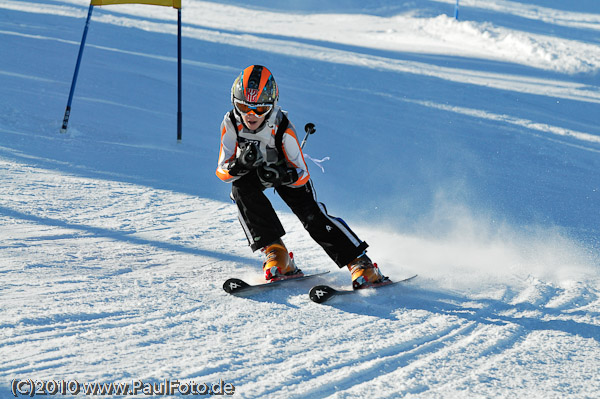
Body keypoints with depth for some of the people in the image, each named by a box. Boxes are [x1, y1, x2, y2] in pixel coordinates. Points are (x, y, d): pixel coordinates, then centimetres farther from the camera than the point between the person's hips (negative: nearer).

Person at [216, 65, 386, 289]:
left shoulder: (283, 129, -35)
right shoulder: (231, 125, -30)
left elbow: (302, 175, -29)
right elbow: (222, 172, -27)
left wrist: (282, 176, -51)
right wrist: (241, 163, -49)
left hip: (286, 170, -2)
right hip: (251, 172, 2)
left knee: (311, 215, -18)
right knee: (241, 188, -31)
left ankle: (361, 264, -11)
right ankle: (275, 253, -23)